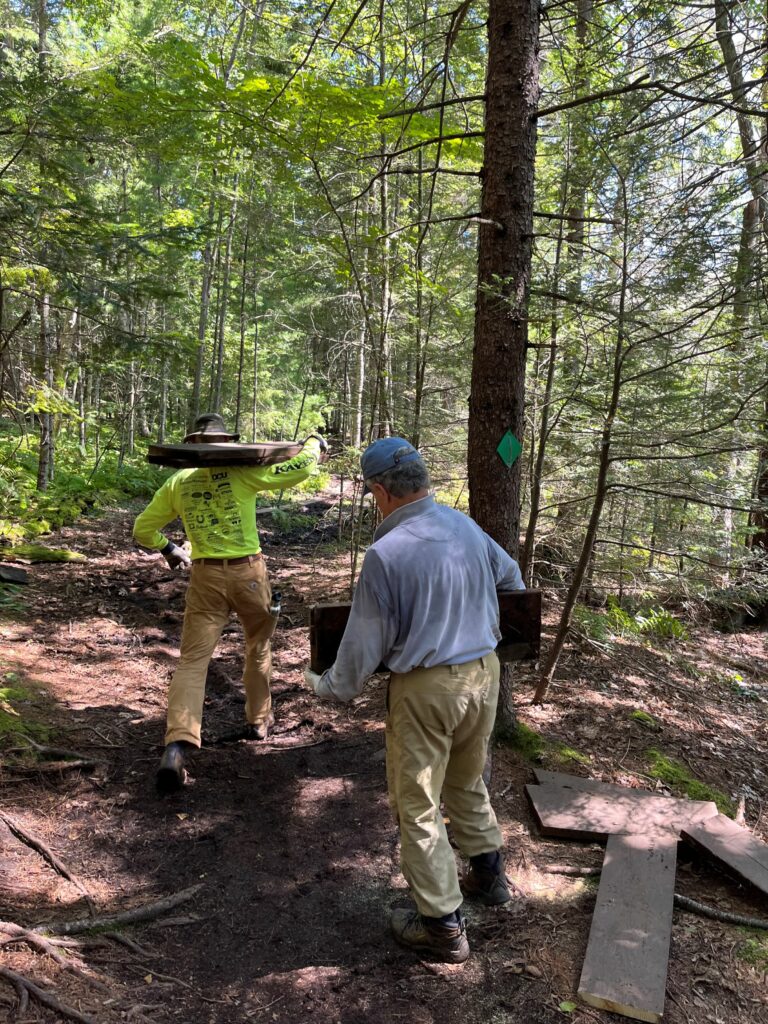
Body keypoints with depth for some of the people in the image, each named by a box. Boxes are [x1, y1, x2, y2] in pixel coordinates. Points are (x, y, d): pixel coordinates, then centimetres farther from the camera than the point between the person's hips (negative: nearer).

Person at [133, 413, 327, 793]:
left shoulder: (177, 482, 6)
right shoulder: (243, 472, -4)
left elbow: (142, 529, 13)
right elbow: (299, 468, -3)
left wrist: (168, 550, 31)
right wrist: (315, 444, 18)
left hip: (205, 576, 1)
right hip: (247, 572, -1)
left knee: (193, 659, -1)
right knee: (258, 648, 22)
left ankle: (177, 744, -17)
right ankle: (258, 720, 34)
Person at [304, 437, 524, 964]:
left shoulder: (386, 553, -21)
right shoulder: (467, 526, -1)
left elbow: (364, 643, -13)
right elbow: (511, 577, 18)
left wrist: (331, 686, 5)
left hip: (426, 689, -7)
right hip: (484, 672, 7)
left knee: (417, 805, 10)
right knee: (468, 783, 27)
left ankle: (443, 925, 20)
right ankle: (490, 874, 44)